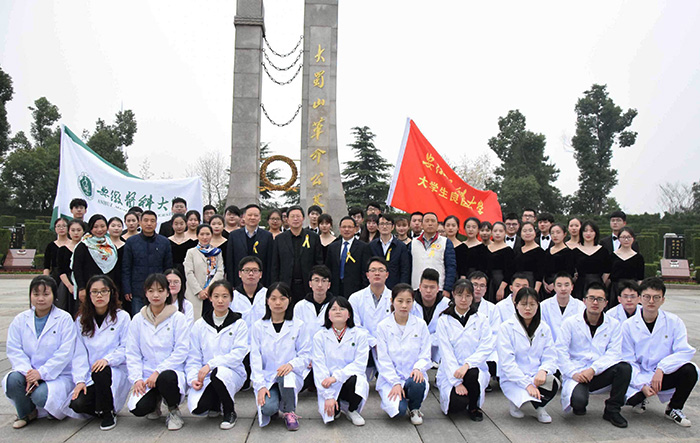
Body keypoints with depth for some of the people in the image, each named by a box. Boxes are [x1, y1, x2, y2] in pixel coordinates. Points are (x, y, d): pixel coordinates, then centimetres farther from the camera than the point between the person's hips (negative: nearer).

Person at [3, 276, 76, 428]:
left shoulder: (64, 319, -5)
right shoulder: (21, 319, 7)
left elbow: (65, 353, -12)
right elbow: (14, 350, -2)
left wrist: (41, 373, -21)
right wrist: (27, 372, -19)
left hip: (58, 375, -4)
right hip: (29, 372, 4)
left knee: (40, 395, -29)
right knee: (12, 380, -27)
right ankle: (26, 414, 2)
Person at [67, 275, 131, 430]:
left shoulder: (122, 317, 0)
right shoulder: (82, 320, 8)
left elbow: (126, 348, -4)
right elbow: (79, 353, 3)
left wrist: (108, 359, -23)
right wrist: (80, 380, -8)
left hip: (116, 371, -3)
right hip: (90, 376, 3)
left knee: (101, 372, -35)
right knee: (77, 404, -22)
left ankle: (108, 413, -11)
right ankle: (100, 408, 12)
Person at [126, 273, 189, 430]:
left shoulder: (177, 318, -2)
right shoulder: (138, 320, 8)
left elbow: (181, 351, -7)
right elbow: (132, 353, 7)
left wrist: (158, 372, -16)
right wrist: (137, 378, -7)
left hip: (171, 371, -2)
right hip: (146, 375, 3)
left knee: (166, 377, -37)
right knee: (138, 408, -24)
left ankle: (174, 410, -5)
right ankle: (155, 401, 16)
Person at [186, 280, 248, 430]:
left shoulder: (239, 324, 0)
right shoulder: (200, 325, 8)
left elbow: (238, 354, -11)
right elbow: (193, 357, 6)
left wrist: (211, 364, -21)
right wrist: (193, 378, -11)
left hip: (232, 373, -2)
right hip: (205, 377, 3)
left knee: (218, 373, -37)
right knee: (196, 408, -24)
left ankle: (230, 412, -8)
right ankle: (216, 404, 15)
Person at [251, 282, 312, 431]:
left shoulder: (298, 325, 2)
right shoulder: (258, 326, 4)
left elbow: (305, 355, 2)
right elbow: (255, 358, -1)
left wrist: (292, 364, -20)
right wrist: (260, 385, -13)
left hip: (291, 375, 0)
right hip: (266, 377, 0)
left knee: (286, 375, -35)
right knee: (268, 407, -27)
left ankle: (289, 412, -9)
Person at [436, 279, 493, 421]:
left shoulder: (481, 320, 5)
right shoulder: (444, 320, 0)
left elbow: (486, 348, -5)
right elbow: (446, 352, -7)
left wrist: (468, 364, -22)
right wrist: (457, 382, -17)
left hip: (475, 368, 1)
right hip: (450, 372, -1)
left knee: (472, 374, -34)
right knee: (457, 404, -26)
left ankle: (473, 406, -2)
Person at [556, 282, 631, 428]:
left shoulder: (613, 324, 7)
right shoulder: (570, 323, 2)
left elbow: (614, 353, -5)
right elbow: (560, 351, -5)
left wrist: (593, 369, -19)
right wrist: (573, 373, -19)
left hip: (600, 373, 3)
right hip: (577, 374, -3)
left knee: (625, 367, -26)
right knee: (579, 399, -33)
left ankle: (612, 410, -6)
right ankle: (579, 406, 9)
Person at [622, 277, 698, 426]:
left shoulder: (674, 322, -4)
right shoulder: (628, 325, -6)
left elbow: (686, 351, -14)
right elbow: (628, 361, -6)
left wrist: (661, 368, -27)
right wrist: (642, 385, -21)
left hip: (665, 375, 1)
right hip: (640, 377, -1)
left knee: (689, 370, -28)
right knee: (631, 398, -30)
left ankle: (674, 409, 0)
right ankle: (641, 398, 12)